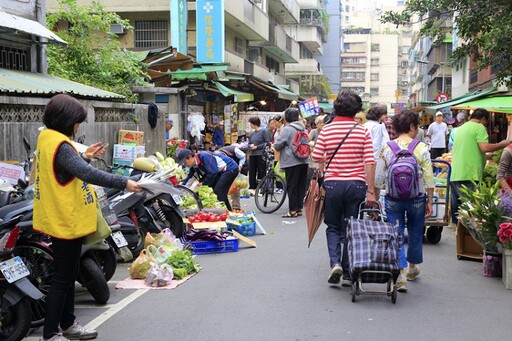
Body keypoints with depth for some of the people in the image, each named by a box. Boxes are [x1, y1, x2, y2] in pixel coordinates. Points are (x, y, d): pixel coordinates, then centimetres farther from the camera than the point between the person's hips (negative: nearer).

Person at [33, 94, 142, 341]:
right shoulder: (59, 145, -22)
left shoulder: (47, 138, 9)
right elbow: (87, 174, -32)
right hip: (67, 221, -10)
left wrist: (84, 156, 12)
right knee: (62, 279, -2)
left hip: (63, 219, 10)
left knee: (68, 276, 19)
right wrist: (124, 183, -30)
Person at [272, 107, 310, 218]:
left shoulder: (287, 129, -11)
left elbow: (278, 144, -12)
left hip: (292, 162, -7)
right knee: (301, 186, 10)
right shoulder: (303, 129, 12)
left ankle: (292, 211, 0)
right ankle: (299, 208, 14)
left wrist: (273, 146, 11)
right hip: (303, 161, 7)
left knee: (291, 187, -2)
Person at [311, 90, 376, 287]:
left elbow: (316, 158, -1)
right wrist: (370, 191, -4)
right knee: (351, 229, 9)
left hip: (333, 184, 0)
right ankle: (348, 274, 12)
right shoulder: (362, 131, -1)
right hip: (356, 184, 0)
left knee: (333, 226, 16)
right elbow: (369, 162, -6)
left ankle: (335, 262, -5)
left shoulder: (326, 130, -1)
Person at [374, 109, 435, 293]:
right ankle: (412, 267, 37)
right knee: (415, 234, 18)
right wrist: (430, 201, 2)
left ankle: (401, 274, -6)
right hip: (417, 198, 0)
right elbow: (428, 178, -7)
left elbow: (378, 178, 0)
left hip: (393, 199, 1)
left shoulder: (386, 148, -2)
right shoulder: (421, 148, -7)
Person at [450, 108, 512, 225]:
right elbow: (485, 147, -15)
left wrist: (487, 156, 37)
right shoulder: (479, 127, -3)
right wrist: (502, 144, -1)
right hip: (469, 176, -8)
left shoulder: (460, 128, 22)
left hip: (454, 176, 8)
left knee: (456, 210, 12)